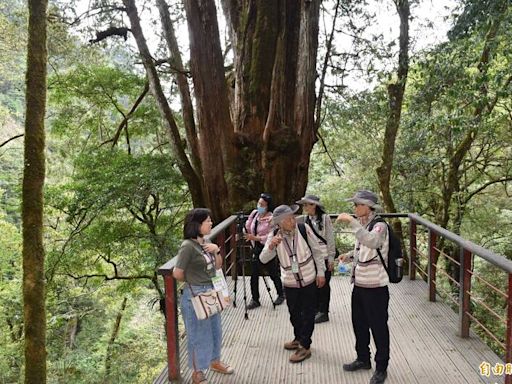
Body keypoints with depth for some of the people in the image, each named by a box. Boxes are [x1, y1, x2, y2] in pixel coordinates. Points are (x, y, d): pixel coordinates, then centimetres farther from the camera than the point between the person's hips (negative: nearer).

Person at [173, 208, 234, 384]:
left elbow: (218, 266, 11)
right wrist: (192, 281, 0)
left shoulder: (206, 242, 2)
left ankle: (215, 361, 45)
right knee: (198, 334, 9)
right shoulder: (188, 246, -22)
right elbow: (177, 274, -17)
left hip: (211, 293, 8)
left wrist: (217, 250, -7)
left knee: (215, 329, 23)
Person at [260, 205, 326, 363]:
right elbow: (263, 259, -16)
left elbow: (317, 251, -4)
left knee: (307, 314, 6)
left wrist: (321, 272, -3)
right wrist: (271, 246, -35)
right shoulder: (274, 236, -11)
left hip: (309, 281, -2)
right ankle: (298, 339, 43)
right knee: (294, 314, 18)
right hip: (290, 283, 3)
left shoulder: (304, 229, -15)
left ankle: (305, 347, 22)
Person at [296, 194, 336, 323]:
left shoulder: (325, 218, -8)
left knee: (323, 284, 4)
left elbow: (330, 239, -7)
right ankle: (316, 309, 26)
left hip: (324, 257, -5)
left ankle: (323, 312, 16)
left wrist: (331, 258, -8)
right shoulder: (305, 219, 5)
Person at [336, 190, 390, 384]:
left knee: (378, 328, 7)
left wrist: (352, 221, -39)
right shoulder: (362, 224, 7)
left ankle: (381, 368, 25)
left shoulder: (379, 225, -17)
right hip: (359, 284, 8)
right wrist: (350, 254, 7)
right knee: (359, 324, 20)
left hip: (375, 287, -8)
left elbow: (371, 241, -40)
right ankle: (363, 359, 40)